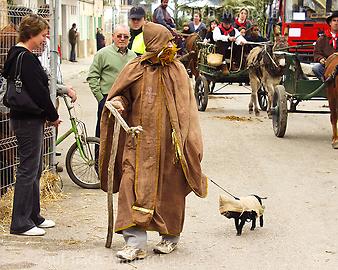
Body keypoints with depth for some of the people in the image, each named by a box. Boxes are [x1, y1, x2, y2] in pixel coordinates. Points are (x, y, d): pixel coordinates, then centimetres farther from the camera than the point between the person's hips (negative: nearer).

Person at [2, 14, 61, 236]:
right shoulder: (26, 59, -18)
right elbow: (38, 92, -20)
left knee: (35, 169, 17)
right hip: (28, 120, -11)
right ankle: (20, 223, 1)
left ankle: (33, 216, 27)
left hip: (26, 118, 11)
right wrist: (53, 116, -8)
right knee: (28, 170, -4)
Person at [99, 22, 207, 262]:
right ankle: (136, 244, -6)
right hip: (140, 140, 0)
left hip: (168, 142, 0)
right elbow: (122, 95, 13)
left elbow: (186, 107, 0)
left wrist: (186, 139, -9)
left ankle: (171, 237, 27)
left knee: (169, 189, 8)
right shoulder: (135, 69, 2)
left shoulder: (177, 70, 1)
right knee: (134, 187, -8)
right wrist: (118, 102, -11)